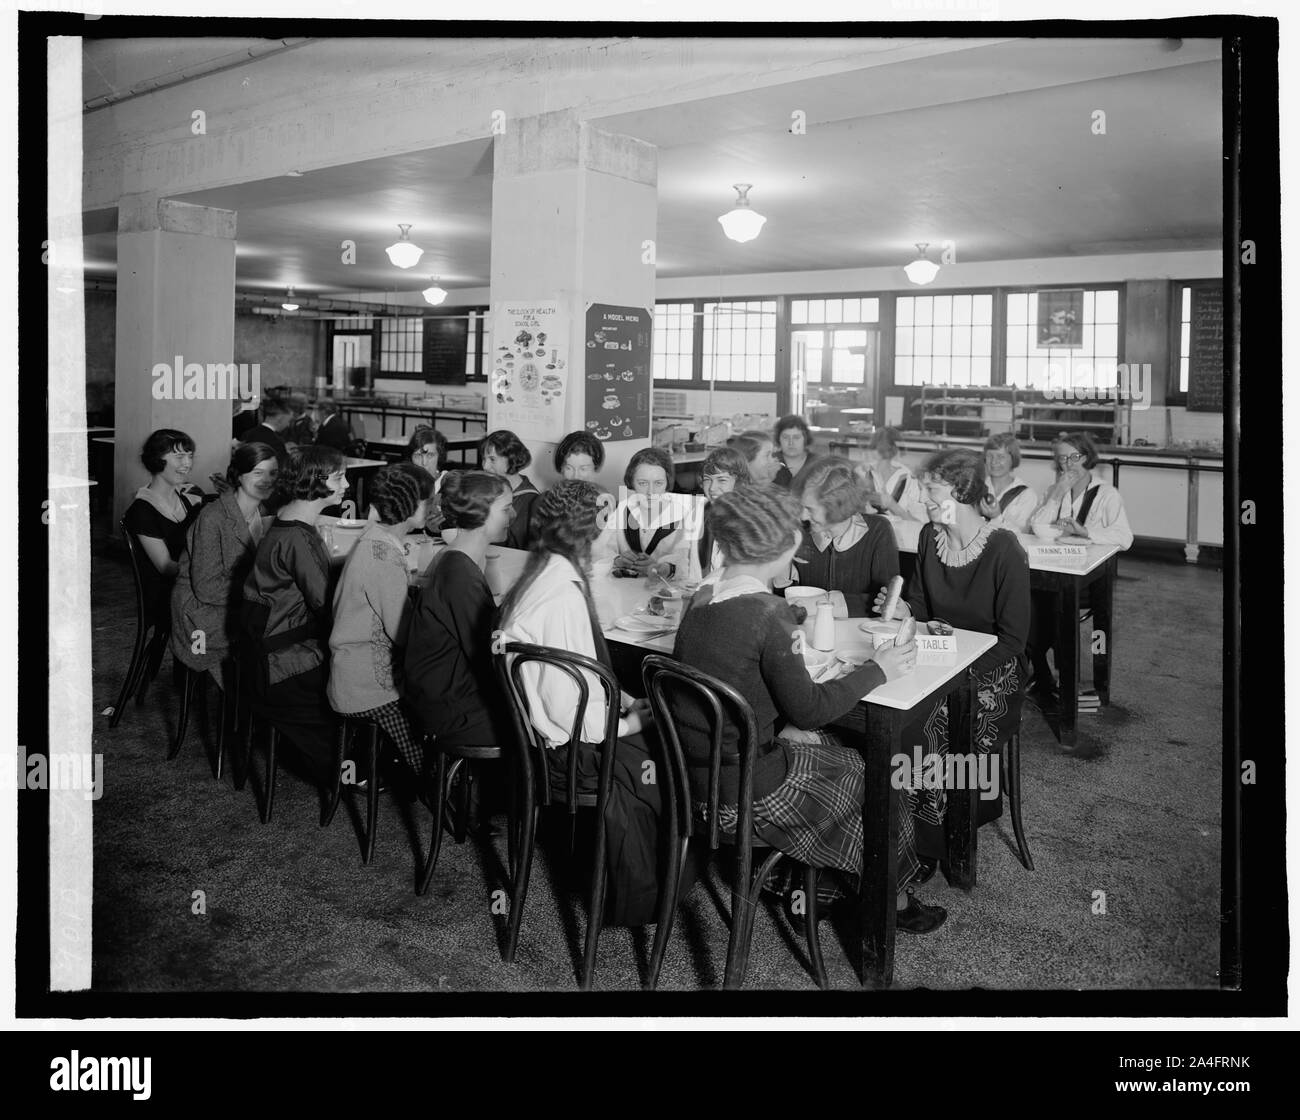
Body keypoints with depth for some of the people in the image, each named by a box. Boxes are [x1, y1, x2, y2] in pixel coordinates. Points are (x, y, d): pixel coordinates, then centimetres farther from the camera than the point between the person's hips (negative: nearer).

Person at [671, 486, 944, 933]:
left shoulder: (702, 598, 1)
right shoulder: (767, 614, -24)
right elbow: (809, 708, -17)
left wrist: (779, 728, 7)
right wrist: (877, 670, -6)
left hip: (698, 772, 8)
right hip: (745, 790, -8)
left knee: (838, 751, 25)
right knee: (874, 779, 15)